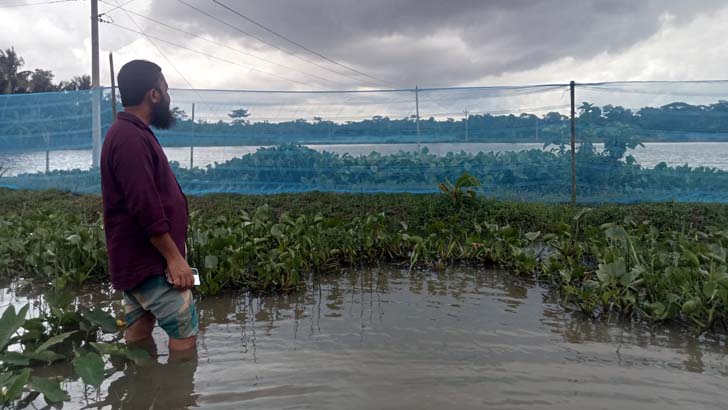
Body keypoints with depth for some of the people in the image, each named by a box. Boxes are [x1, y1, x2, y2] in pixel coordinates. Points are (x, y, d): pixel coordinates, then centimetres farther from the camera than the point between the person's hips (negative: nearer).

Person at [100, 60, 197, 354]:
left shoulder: (129, 133, 14)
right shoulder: (131, 138, -19)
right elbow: (146, 208, -25)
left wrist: (171, 254, 22)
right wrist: (174, 258, -20)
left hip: (138, 258, 10)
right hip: (149, 260, -10)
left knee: (138, 334, 15)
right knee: (185, 333, -4)